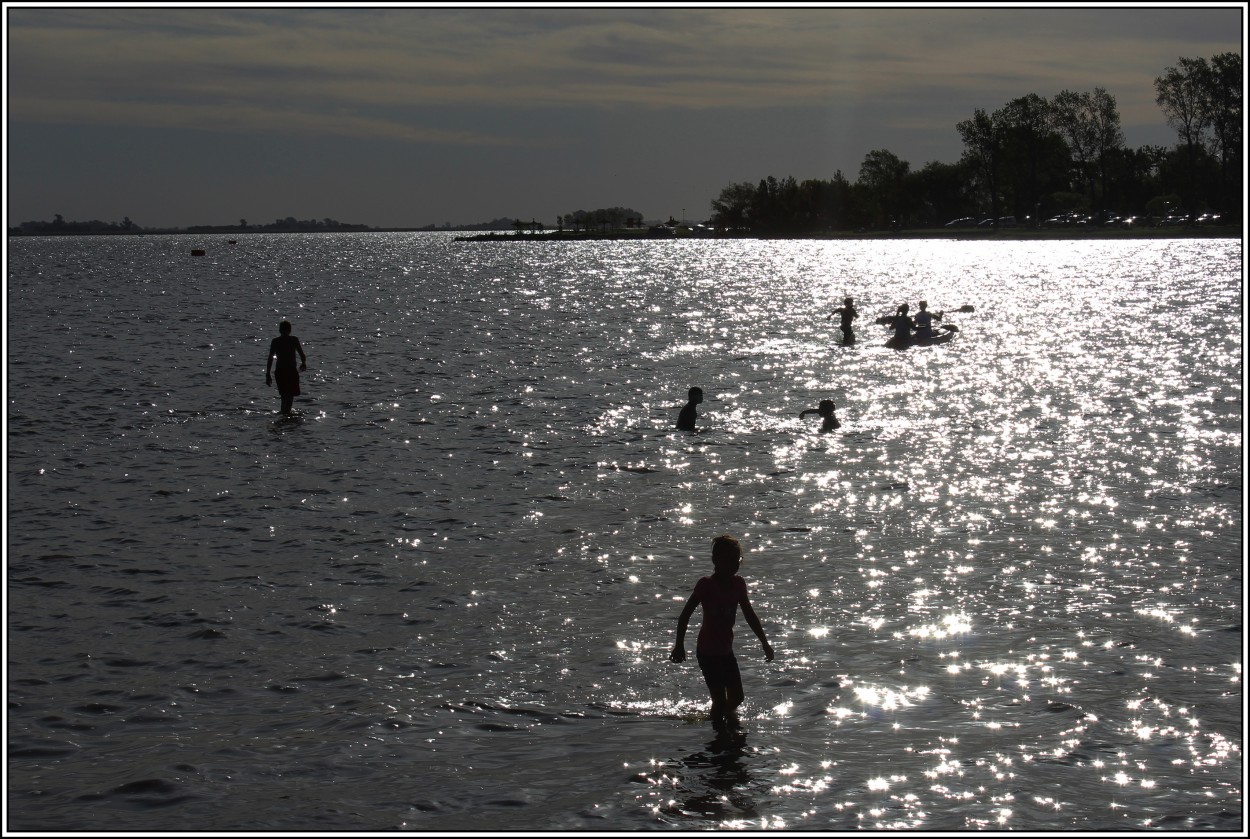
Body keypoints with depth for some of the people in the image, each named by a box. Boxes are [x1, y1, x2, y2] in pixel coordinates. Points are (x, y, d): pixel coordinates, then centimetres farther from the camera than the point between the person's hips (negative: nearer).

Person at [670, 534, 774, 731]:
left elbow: (749, 615, 11)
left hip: (726, 650, 6)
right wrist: (679, 645, -12)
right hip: (708, 652, -6)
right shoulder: (707, 585, -17)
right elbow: (685, 615, -12)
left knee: (737, 698, 9)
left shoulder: (738, 584, 0)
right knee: (720, 700, -7)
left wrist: (765, 643, 15)